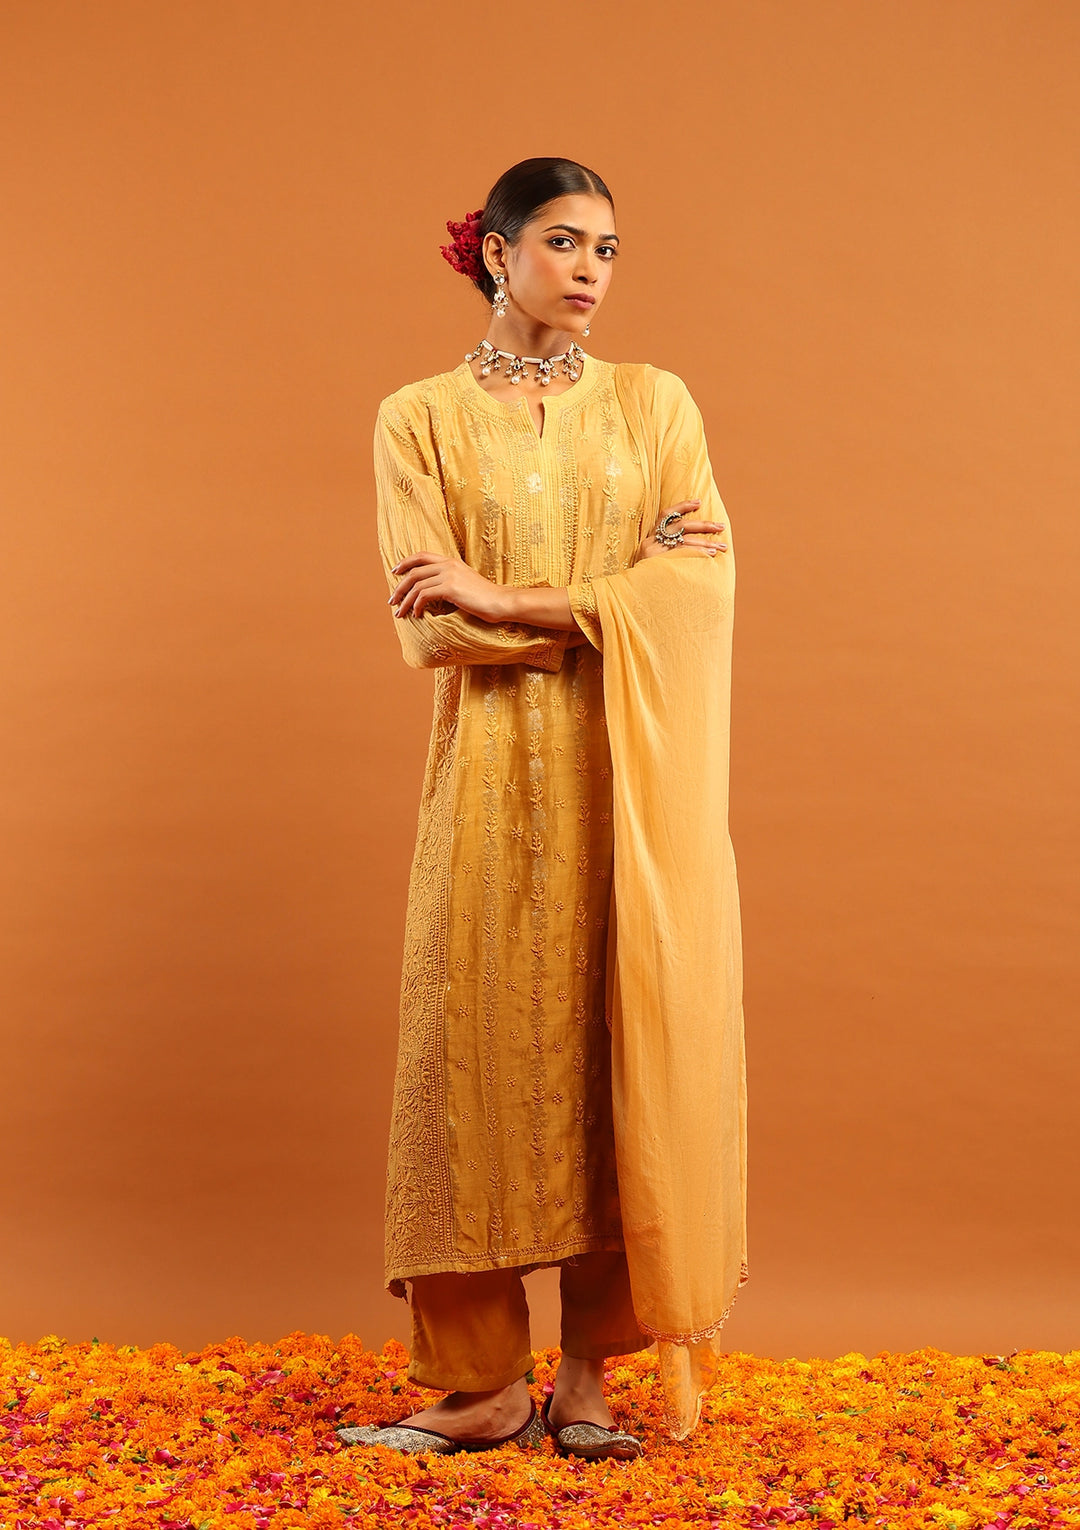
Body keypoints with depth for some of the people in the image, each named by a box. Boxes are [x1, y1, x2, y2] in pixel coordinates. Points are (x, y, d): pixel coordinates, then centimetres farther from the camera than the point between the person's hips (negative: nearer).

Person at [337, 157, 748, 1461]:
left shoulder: (653, 402, 10)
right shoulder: (420, 418, 6)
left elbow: (703, 582, -5)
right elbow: (430, 624, -6)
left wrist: (509, 596, -12)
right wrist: (618, 590, -9)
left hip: (633, 776, 1)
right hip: (496, 777, -1)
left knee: (621, 1042, 0)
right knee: (486, 1040, -2)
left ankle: (589, 1372, 10)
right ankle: (484, 1384, 8)